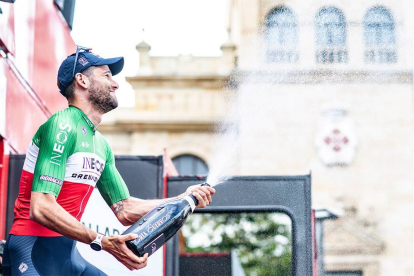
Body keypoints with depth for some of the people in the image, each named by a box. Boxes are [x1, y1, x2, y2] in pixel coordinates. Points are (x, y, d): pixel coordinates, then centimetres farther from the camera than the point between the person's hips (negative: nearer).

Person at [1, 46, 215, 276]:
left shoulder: (102, 145, 14)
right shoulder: (63, 127, -14)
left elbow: (125, 211, 16)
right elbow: (40, 208, -23)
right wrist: (101, 241, -29)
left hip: (67, 255, 9)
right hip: (33, 253, -9)